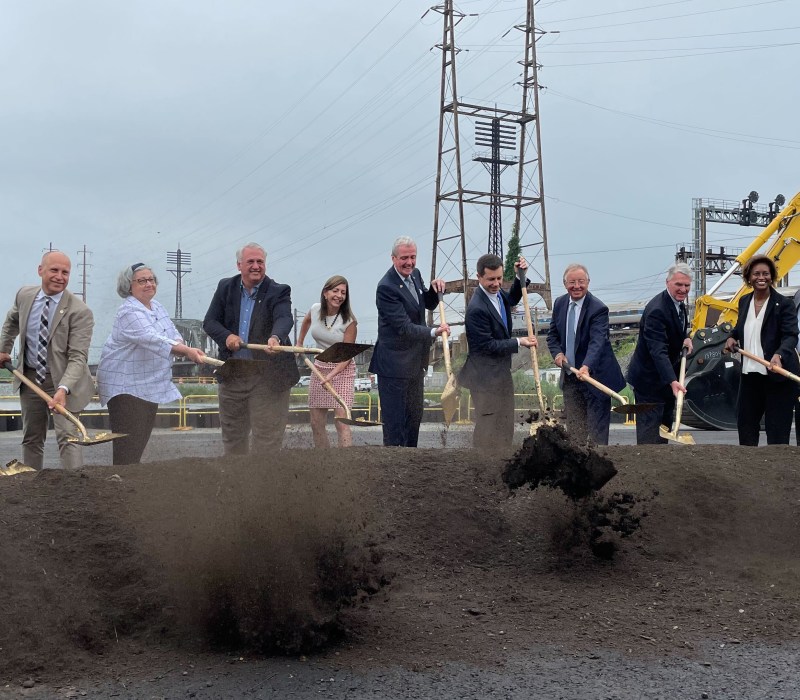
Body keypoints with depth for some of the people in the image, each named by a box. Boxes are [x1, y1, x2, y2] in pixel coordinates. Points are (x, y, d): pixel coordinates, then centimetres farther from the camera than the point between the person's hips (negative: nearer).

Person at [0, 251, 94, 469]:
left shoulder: (79, 311, -22)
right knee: (31, 438, 16)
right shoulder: (24, 295, -4)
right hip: (30, 378, 6)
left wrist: (63, 389, -39)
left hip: (62, 381, -5)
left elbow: (78, 357, -26)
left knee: (68, 438, -13)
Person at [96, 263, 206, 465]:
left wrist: (181, 346, -15)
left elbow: (174, 336, 10)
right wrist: (186, 350, -40)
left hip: (149, 385, 9)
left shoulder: (157, 308, 12)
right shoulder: (130, 312, -17)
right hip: (126, 386, -9)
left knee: (142, 440, 12)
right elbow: (152, 339, -31)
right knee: (128, 444, -10)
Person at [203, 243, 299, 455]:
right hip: (232, 373, 4)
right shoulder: (226, 288, 5)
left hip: (267, 376, -4)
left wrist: (275, 338, -48)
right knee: (232, 433, 18)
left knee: (267, 437, -1)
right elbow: (209, 321, 4)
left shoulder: (278, 292, -7)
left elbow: (284, 319, -25)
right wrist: (226, 336, -17)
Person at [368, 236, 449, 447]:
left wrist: (434, 289, -2)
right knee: (395, 418, -2)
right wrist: (434, 332, -35)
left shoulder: (415, 274, 4)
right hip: (394, 364, -9)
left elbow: (428, 304, 18)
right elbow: (404, 327, -25)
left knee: (414, 414, 18)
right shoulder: (386, 287, -22)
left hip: (415, 361, 9)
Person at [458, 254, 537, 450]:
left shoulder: (497, 292, 1)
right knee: (488, 425, 0)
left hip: (501, 371, 9)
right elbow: (486, 345, -22)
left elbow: (512, 299, 24)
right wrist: (519, 342, -18)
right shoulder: (477, 308, -25)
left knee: (504, 424, 18)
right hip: (486, 376, -9)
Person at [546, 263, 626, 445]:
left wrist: (586, 367, -46)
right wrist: (557, 353, -7)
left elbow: (597, 341, -30)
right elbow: (552, 334, 12)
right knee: (573, 426, 14)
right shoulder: (559, 303, 2)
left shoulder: (598, 309, -19)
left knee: (597, 429, 0)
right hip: (569, 375, 6)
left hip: (594, 375, -6)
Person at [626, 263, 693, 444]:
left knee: (665, 427, 18)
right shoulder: (657, 310, -27)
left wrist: (686, 338, 0)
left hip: (668, 378, 10)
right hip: (649, 380, -10)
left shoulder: (679, 303, 4)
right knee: (649, 435, -8)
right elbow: (658, 351, -35)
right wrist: (673, 381, -45)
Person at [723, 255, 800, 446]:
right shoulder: (744, 301, 7)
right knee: (745, 420, 16)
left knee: (777, 428, 0)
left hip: (778, 375, -6)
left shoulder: (784, 304, -11)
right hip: (750, 373, 7)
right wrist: (732, 337, 5)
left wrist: (779, 355, -39)